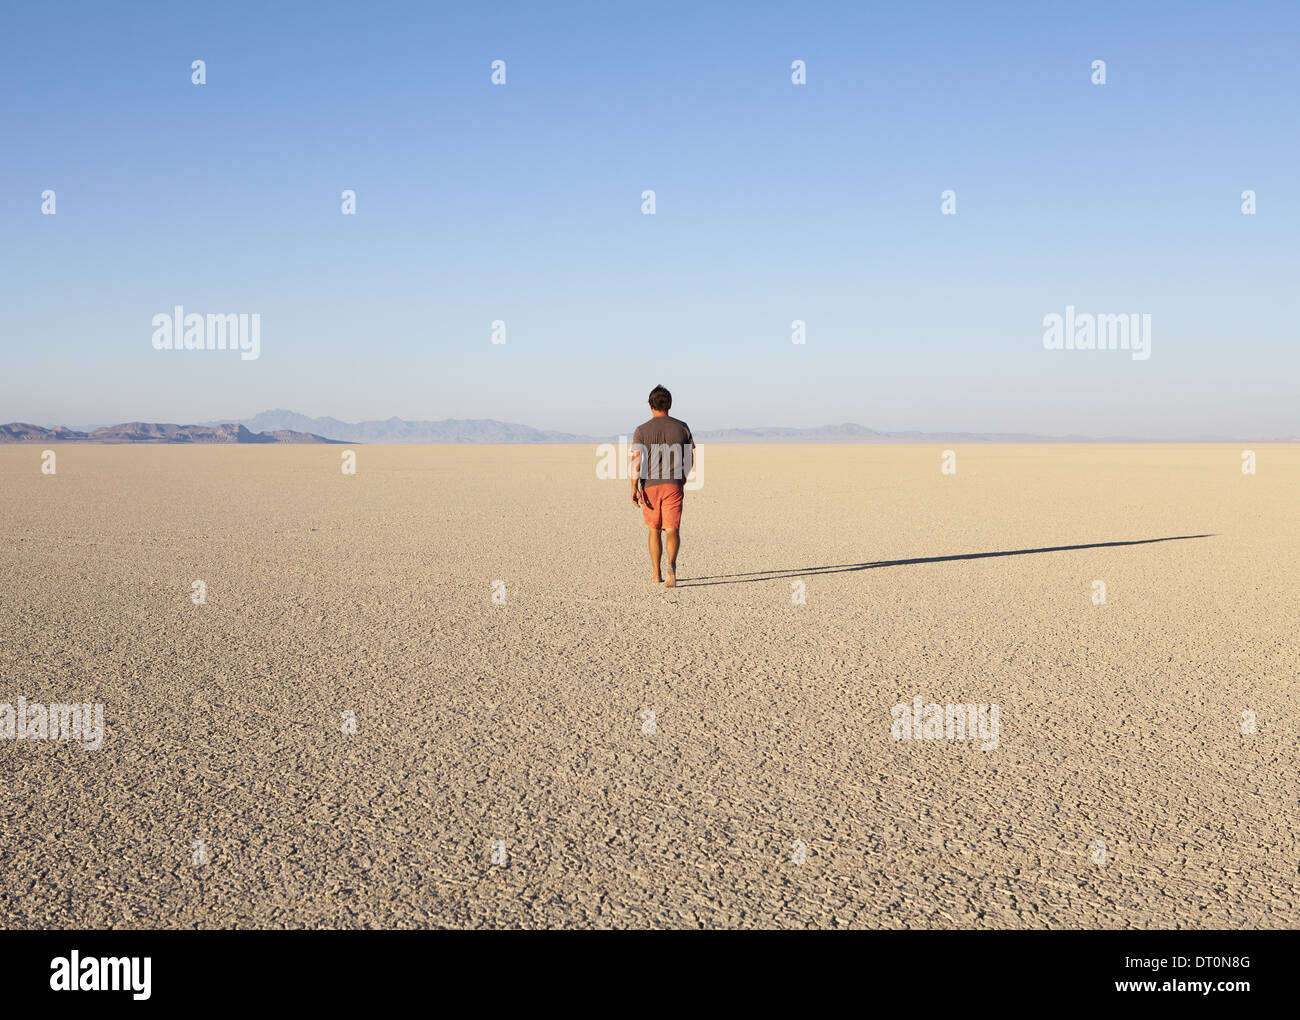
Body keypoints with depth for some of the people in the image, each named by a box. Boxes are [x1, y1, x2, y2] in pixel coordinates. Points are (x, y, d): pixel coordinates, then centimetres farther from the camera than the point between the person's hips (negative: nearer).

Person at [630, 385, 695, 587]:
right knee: (672, 530, -2)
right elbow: (690, 459, 12)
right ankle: (671, 565, -28)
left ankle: (656, 575, 19)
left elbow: (636, 460, -11)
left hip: (650, 485, 0)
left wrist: (634, 488, -12)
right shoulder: (682, 428, 6)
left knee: (654, 530, 14)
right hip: (674, 486, 0)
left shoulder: (642, 430, -1)